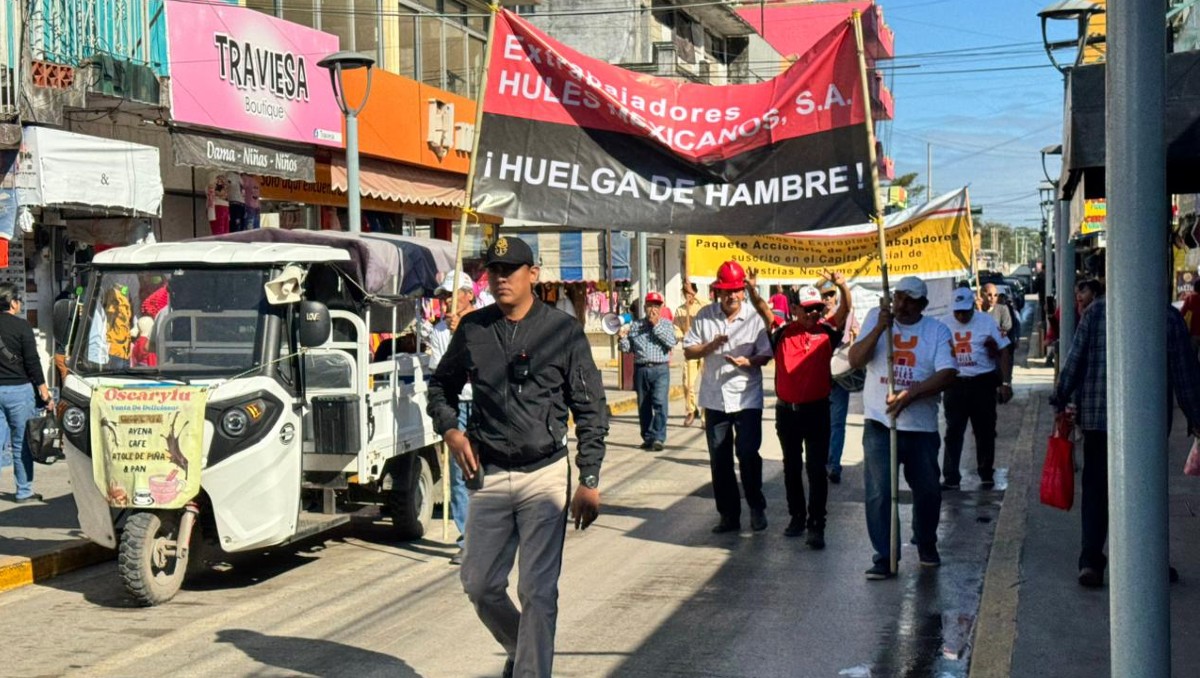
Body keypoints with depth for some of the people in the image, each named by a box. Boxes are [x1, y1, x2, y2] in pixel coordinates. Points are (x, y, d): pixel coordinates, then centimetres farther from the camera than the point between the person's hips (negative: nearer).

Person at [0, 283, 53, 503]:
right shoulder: (21, 326, -7)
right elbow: (32, 362, -9)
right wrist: (45, 394, -5)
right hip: (18, 389, -4)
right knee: (21, 444, 4)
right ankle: (24, 491, 10)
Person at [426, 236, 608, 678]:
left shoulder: (562, 330, -4)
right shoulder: (472, 328, 5)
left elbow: (590, 410, -2)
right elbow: (441, 385, 20)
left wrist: (589, 480, -7)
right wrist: (450, 430, 1)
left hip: (544, 475, -4)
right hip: (488, 476, 4)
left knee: (538, 591, -4)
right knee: (479, 584, 10)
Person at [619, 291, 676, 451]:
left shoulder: (666, 324, 8)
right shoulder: (635, 326, 12)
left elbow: (671, 342, -9)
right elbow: (626, 348, 13)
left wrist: (656, 325, -9)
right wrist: (623, 337, -7)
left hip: (660, 369, -3)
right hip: (641, 370, 3)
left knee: (659, 402, -17)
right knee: (643, 406, 7)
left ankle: (658, 438, -17)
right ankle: (648, 438, 18)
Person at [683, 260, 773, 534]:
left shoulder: (755, 317, -3)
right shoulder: (705, 316, 2)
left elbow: (765, 355, -1)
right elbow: (688, 351, 2)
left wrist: (748, 362, -22)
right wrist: (711, 345, -16)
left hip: (747, 398, -3)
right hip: (715, 398, 3)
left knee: (748, 454, -8)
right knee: (719, 460, 8)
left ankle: (757, 508, 12)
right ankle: (729, 515, 19)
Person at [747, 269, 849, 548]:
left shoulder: (826, 331, -2)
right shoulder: (782, 333, 0)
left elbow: (845, 311, -13)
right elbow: (763, 310, -9)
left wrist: (843, 288, -32)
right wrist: (751, 289, -27)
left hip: (816, 410, -2)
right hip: (787, 410, 2)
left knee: (816, 469, -3)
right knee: (792, 467, 15)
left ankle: (816, 525, -1)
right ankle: (797, 517, 28)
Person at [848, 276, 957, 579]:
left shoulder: (937, 331, 0)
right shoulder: (876, 318, 3)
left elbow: (947, 374, -12)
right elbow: (855, 359, -7)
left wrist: (910, 395, -24)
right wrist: (880, 328, -21)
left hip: (921, 428, 1)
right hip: (879, 424, -1)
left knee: (927, 490, 13)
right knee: (879, 492, -7)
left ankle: (927, 545, 36)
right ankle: (884, 557, 1)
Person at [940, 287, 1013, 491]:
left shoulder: (986, 322, -3)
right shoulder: (944, 324, 3)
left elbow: (1004, 353, -2)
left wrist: (1006, 383, -8)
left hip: (983, 382, -1)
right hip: (955, 384, 1)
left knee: (985, 431, 8)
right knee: (953, 432, -1)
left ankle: (987, 475, 21)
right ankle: (950, 478, 1)